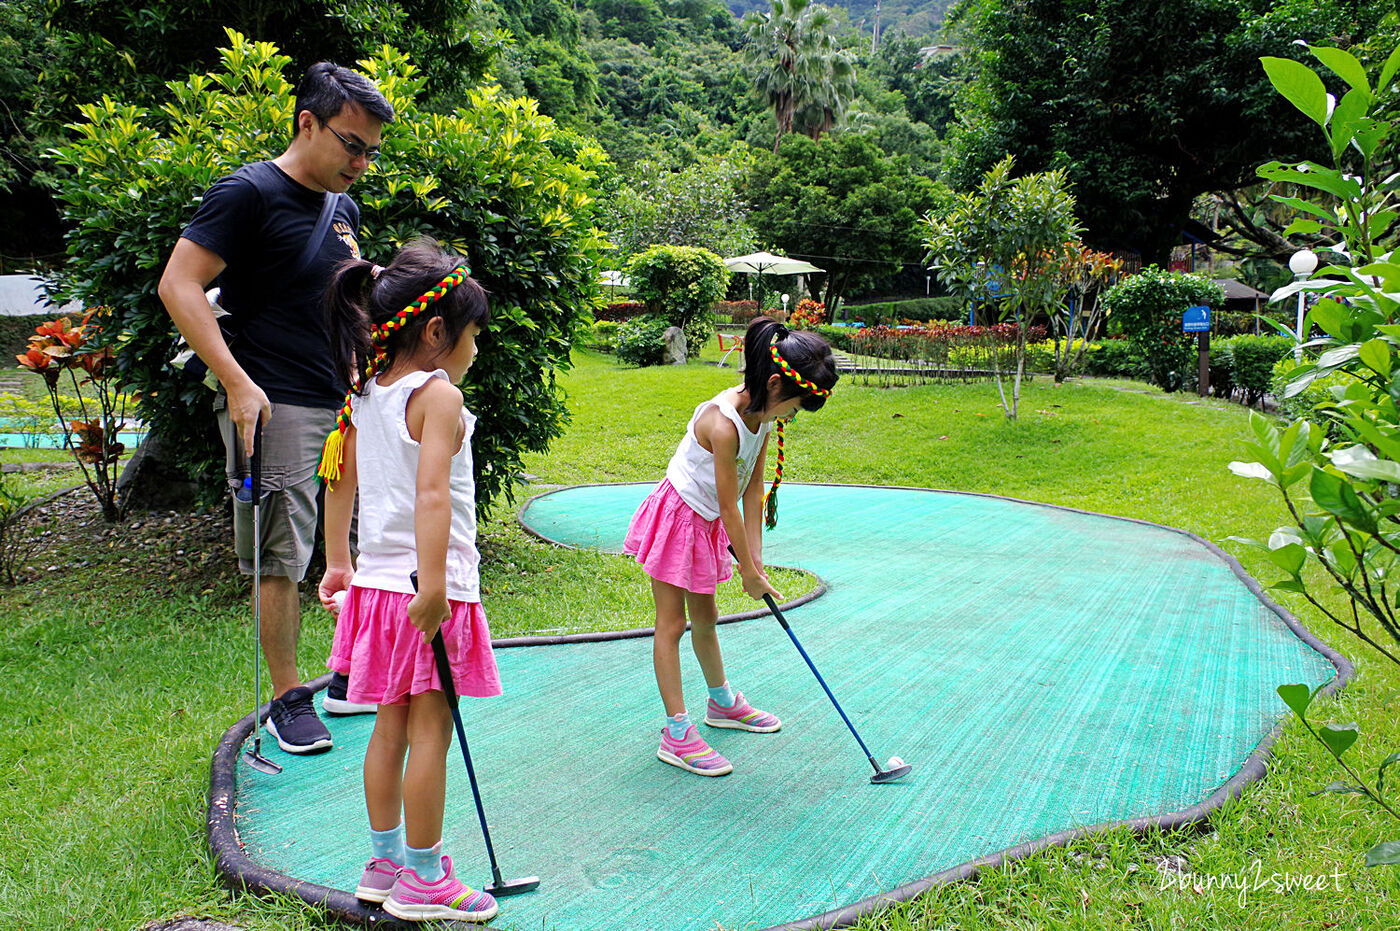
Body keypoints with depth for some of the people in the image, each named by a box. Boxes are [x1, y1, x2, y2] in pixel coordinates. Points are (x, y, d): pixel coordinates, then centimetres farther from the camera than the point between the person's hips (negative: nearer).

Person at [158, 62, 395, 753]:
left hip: (350, 403, 8)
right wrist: (237, 382, -18)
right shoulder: (248, 193, -8)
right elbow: (178, 286, -12)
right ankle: (288, 701, 12)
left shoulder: (344, 208, 15)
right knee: (282, 556, -2)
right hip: (276, 406, -7)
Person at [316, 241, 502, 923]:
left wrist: (338, 562, 27)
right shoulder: (438, 395, -15)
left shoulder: (364, 395, 10)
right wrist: (433, 581, -33)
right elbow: (431, 491, -27)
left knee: (392, 724, 17)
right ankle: (423, 881, 14)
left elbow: (339, 480, 18)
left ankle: (385, 862, 29)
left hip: (378, 580, 8)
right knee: (431, 730, 2)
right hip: (430, 585, -8)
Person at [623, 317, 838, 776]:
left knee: (705, 617, 22)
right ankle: (677, 733, 2)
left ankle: (722, 702, 38)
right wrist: (749, 572, -15)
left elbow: (753, 487, -1)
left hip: (706, 524, 8)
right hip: (677, 516, -8)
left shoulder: (762, 414, -5)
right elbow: (729, 505, -24)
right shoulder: (723, 423, -30)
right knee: (671, 624, -2)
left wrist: (756, 556, -4)